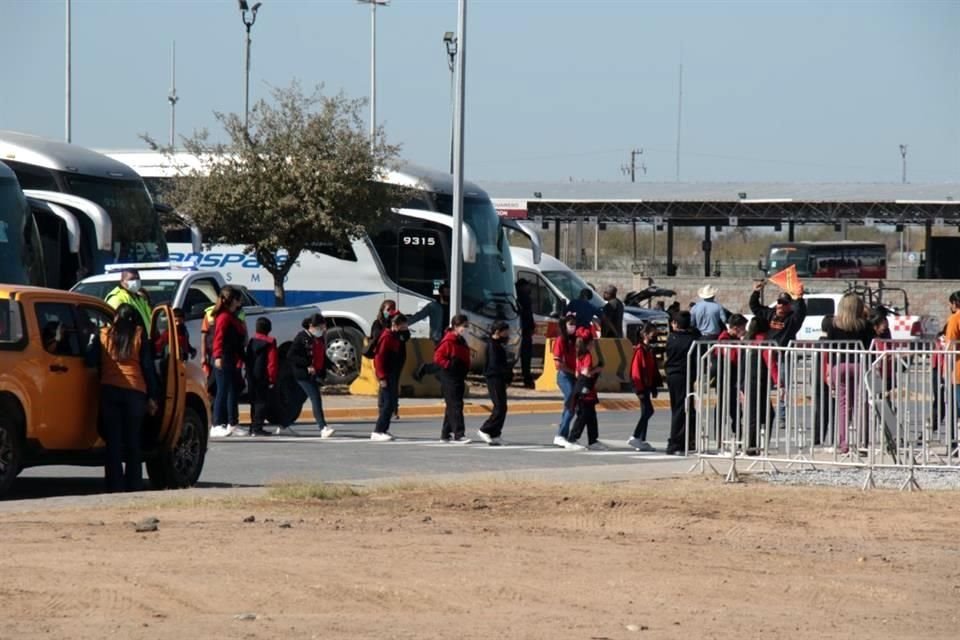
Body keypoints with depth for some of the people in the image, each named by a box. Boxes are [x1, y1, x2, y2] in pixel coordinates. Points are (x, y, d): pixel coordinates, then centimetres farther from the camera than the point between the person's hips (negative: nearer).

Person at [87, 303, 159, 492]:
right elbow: (148, 367, 4)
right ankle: (133, 486, 5)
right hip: (135, 391, 0)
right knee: (133, 442, 7)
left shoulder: (104, 334, 6)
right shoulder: (139, 335, 6)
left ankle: (115, 486, -2)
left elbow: (91, 361, 2)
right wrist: (152, 397, 7)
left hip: (109, 390, 0)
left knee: (113, 441, 3)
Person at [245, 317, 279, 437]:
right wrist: (272, 378, -9)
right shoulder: (270, 342, -9)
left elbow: (248, 360, 15)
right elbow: (272, 362, -13)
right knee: (262, 402, -6)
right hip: (263, 377, -7)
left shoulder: (251, 342, 11)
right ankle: (257, 427, -14)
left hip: (251, 377, 7)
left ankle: (253, 427, 19)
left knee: (255, 402, 16)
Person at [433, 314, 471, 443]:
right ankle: (458, 434, -17)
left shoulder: (461, 341, 16)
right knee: (455, 405, -13)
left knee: (452, 406, 13)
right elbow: (438, 357, -18)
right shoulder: (448, 341, -13)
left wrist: (464, 372, 18)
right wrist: (450, 365, -21)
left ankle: (446, 434, 20)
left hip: (459, 378, 10)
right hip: (449, 379, -10)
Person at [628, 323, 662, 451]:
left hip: (647, 386, 9)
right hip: (641, 386, -9)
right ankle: (635, 438, -10)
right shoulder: (640, 350, -13)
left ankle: (641, 441, 13)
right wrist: (640, 389, -18)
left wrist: (654, 387, 17)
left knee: (646, 413, 9)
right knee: (648, 411, -13)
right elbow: (636, 370, -16)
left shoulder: (650, 350, 15)